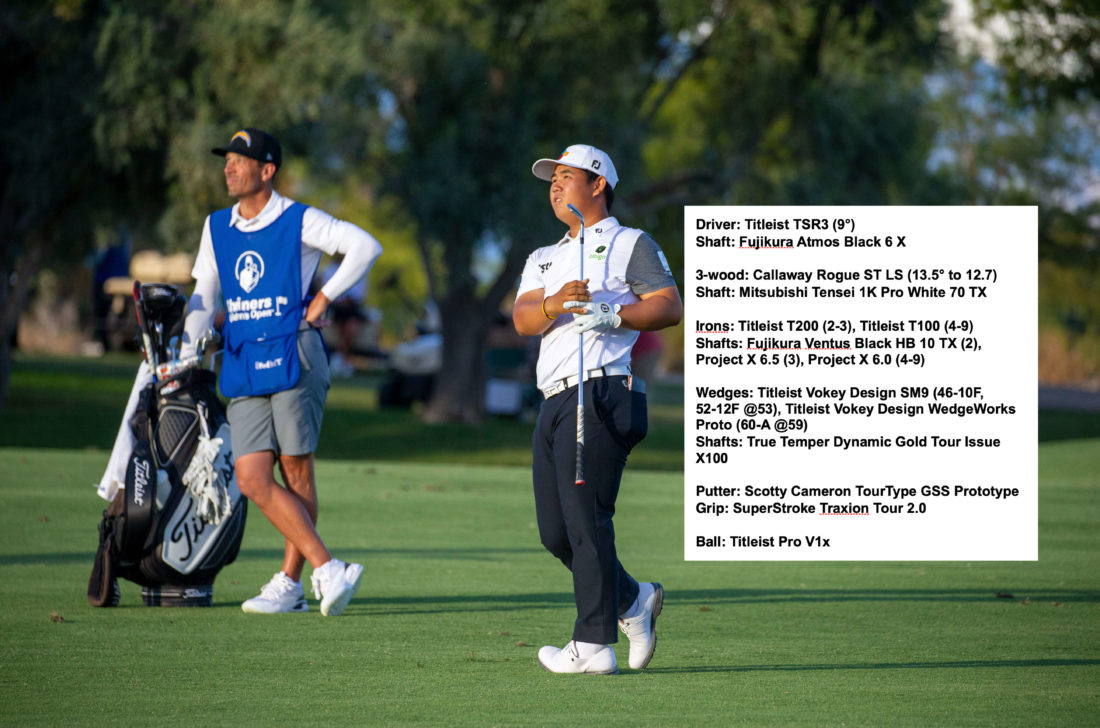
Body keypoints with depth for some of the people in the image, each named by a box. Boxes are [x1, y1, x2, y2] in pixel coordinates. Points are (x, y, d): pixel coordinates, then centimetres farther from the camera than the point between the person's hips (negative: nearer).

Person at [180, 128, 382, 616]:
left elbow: (365, 246, -9)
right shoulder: (217, 227, 14)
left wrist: (325, 297, -9)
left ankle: (290, 583, 5)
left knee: (296, 474, -3)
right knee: (252, 479, -8)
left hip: (293, 360, -5)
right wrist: (184, 356, 8)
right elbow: (204, 296, 19)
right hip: (242, 370, 5)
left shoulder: (300, 221, -3)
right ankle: (328, 571, -8)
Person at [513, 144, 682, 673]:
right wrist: (556, 304, -14)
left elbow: (670, 307, -7)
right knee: (555, 531, 5)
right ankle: (633, 601, 23)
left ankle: (594, 645, -13)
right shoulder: (543, 259, 26)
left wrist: (614, 316, -21)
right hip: (554, 402, 7)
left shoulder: (630, 245, 7)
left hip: (601, 394, -7)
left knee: (585, 519, -13)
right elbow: (522, 319, 7)